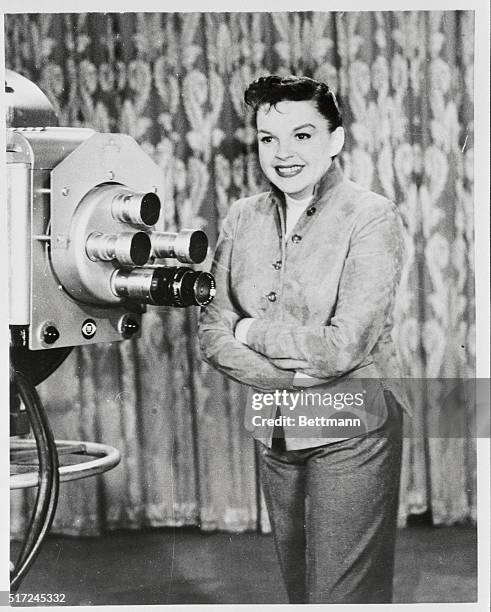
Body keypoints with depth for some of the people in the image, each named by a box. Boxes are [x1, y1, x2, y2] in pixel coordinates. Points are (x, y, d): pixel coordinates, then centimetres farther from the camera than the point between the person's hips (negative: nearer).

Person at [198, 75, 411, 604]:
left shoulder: (371, 218, -13)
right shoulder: (242, 218, 3)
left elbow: (343, 346, -21)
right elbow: (213, 334, 0)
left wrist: (251, 331, -9)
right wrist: (296, 377, -14)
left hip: (352, 431, -5)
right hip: (273, 434, 5)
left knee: (343, 597, 2)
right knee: (298, 591, 19)